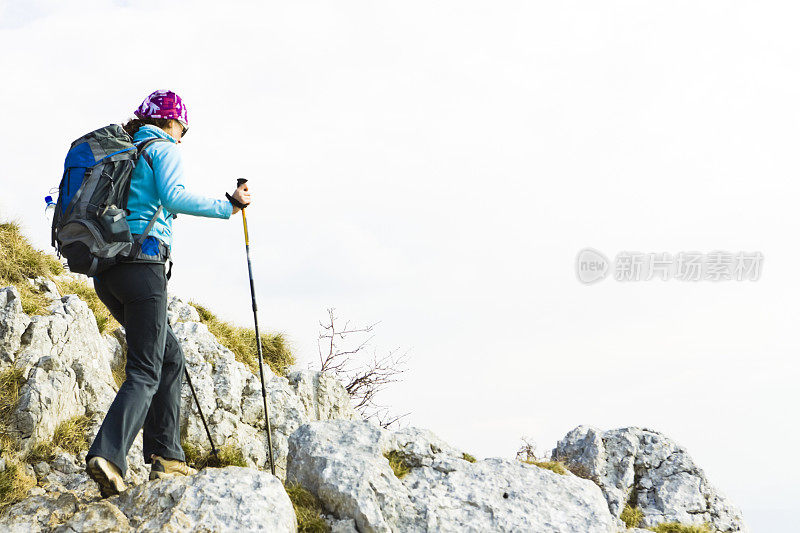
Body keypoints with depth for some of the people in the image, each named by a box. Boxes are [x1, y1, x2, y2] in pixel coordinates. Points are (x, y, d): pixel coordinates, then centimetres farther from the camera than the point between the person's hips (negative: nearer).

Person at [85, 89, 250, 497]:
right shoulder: (163, 149, 1)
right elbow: (174, 197, -17)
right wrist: (228, 206, -15)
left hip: (105, 269, 8)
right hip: (142, 266, -8)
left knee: (170, 356, 17)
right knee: (144, 372, -10)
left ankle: (165, 456, 11)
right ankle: (108, 453, -29)